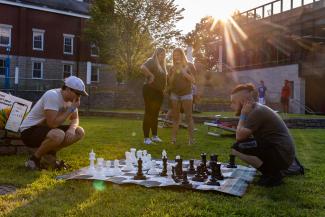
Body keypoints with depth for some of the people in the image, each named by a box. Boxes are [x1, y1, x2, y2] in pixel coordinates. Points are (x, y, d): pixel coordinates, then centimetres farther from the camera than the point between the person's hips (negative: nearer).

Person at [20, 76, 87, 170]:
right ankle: (34, 159, -11)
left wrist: (71, 129, -17)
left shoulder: (71, 99, -2)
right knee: (58, 135, -38)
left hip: (48, 129, 8)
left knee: (80, 132, -4)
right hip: (29, 131, -8)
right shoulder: (52, 96, -27)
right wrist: (71, 109, -25)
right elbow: (53, 123, -32)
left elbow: (75, 119, 6)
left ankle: (50, 153, 7)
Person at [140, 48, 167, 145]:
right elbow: (143, 67, -29)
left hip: (159, 92, 9)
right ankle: (146, 138, -3)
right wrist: (151, 75, -21)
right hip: (150, 90, -8)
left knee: (155, 114, 13)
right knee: (149, 114, -6)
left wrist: (163, 90, 16)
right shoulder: (152, 61, -8)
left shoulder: (162, 65, 18)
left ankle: (154, 136, 21)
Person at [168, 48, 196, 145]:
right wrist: (174, 72, -9)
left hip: (186, 94, -3)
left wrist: (184, 72, -16)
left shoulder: (189, 65, 1)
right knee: (175, 117, 3)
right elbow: (170, 82, 5)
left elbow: (193, 80, -7)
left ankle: (191, 138, -3)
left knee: (188, 116, -6)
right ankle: (173, 138, 3)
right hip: (175, 94, 3)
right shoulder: (173, 67, 10)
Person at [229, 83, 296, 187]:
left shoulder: (257, 112, -16)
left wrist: (243, 114, -12)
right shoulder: (256, 109, 13)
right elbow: (245, 136, 11)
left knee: (237, 148, -17)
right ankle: (272, 170, 13)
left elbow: (239, 136, -21)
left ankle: (272, 174, -8)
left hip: (281, 155, -10)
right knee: (242, 145, 20)